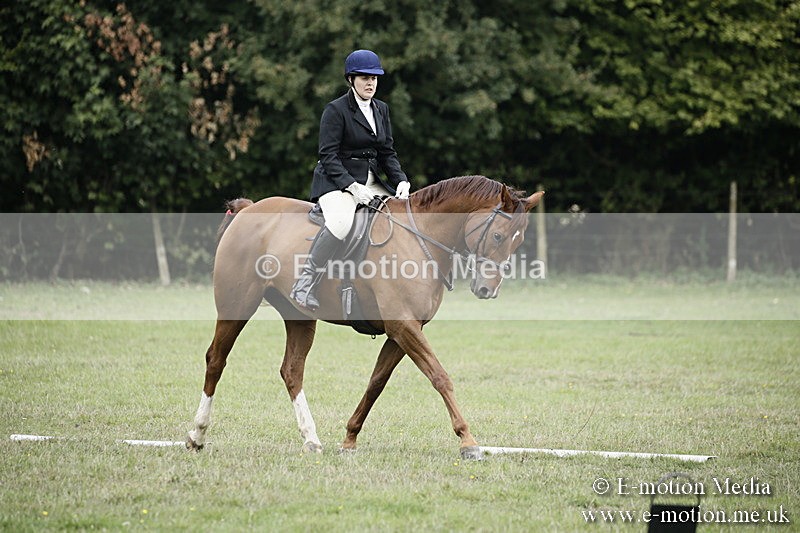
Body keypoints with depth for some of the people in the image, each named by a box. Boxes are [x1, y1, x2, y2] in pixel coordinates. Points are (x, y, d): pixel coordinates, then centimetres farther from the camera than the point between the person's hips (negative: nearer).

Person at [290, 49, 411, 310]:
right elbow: (328, 156, -13)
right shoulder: (335, 110, -8)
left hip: (371, 181, 7)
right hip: (336, 181, -7)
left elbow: (387, 153, 15)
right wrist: (352, 187, -24)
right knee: (341, 221, -36)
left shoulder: (381, 109, 13)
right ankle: (304, 284, -28)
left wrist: (401, 181, -4)